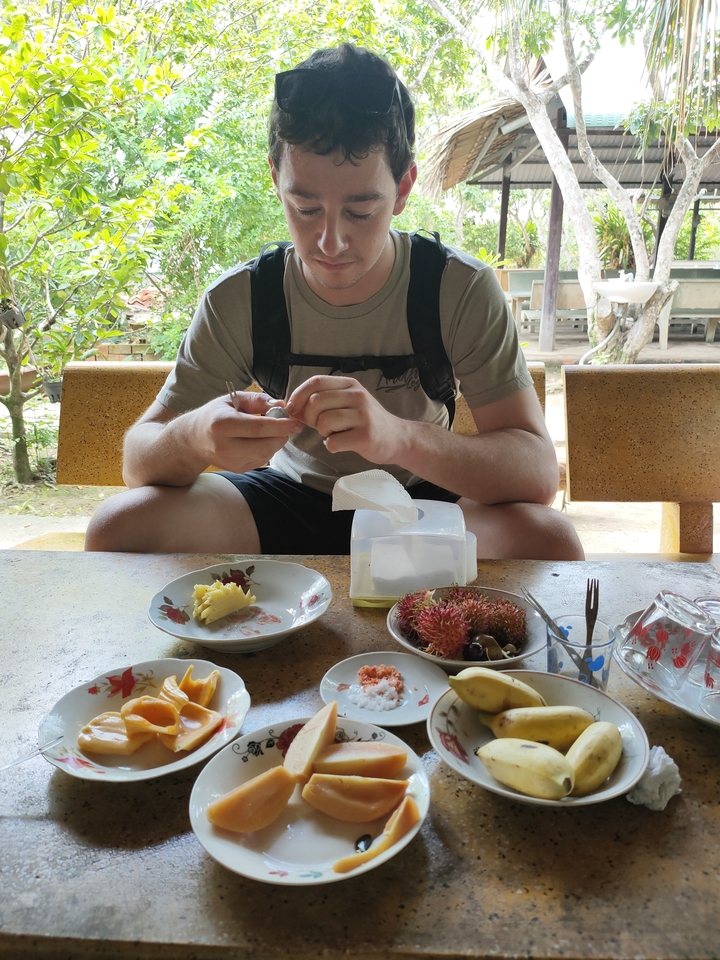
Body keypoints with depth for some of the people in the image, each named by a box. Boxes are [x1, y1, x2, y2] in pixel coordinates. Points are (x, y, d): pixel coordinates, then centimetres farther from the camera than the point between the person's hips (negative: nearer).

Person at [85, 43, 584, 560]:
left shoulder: (462, 289, -17)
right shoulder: (238, 299, -13)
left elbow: (539, 470, -23)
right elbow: (139, 463, -11)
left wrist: (399, 436, -42)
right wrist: (194, 437, -37)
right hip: (289, 501, 2)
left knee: (550, 538, -30)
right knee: (118, 525, -20)